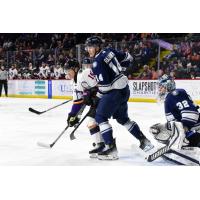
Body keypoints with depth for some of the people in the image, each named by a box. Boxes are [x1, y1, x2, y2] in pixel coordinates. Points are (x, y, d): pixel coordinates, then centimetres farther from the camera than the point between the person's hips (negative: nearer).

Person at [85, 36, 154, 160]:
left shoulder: (97, 62, -17)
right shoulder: (109, 51, 7)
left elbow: (104, 84, -22)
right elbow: (127, 57, 19)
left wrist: (97, 95, -6)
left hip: (115, 91, -9)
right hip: (124, 88, 9)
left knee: (100, 117, -6)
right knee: (123, 118, 22)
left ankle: (111, 149, -11)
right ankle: (144, 141, 27)